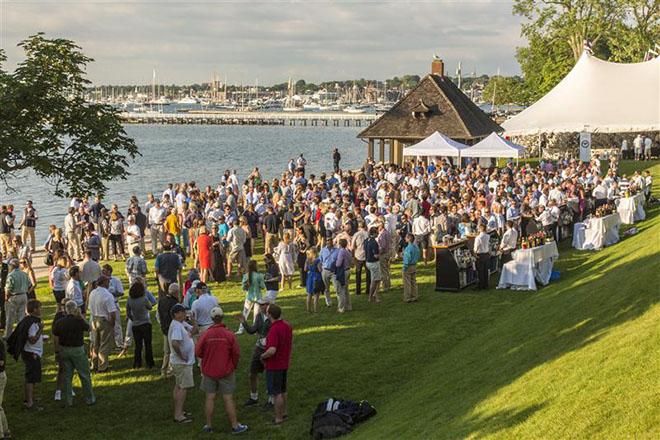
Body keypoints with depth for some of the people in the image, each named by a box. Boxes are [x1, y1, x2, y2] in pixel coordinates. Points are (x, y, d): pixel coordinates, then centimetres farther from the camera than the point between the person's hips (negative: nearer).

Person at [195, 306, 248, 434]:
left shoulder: (205, 335, -12)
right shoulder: (229, 335, -12)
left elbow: (198, 352, -6)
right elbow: (236, 353, -8)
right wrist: (233, 366, 11)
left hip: (209, 371, 1)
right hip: (226, 371, -1)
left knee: (210, 398, 9)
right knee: (228, 399, 4)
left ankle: (209, 426, 16)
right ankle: (235, 426, 10)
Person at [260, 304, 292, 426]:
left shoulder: (274, 330, -28)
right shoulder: (287, 325, 1)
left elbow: (272, 350, -35)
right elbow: (291, 341, 16)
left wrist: (263, 356, -18)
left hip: (274, 365, -9)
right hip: (284, 363, 9)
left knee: (276, 393, 1)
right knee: (282, 390, 23)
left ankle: (278, 418, 9)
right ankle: (283, 412, 37)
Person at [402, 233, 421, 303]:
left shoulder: (408, 248, -22)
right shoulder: (416, 247, 3)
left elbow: (407, 259, -22)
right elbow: (418, 257, 12)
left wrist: (405, 267, -15)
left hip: (408, 266, -8)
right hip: (414, 266, 8)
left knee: (407, 283, 2)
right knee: (413, 282, 15)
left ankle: (407, 298, 7)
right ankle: (414, 296, 20)